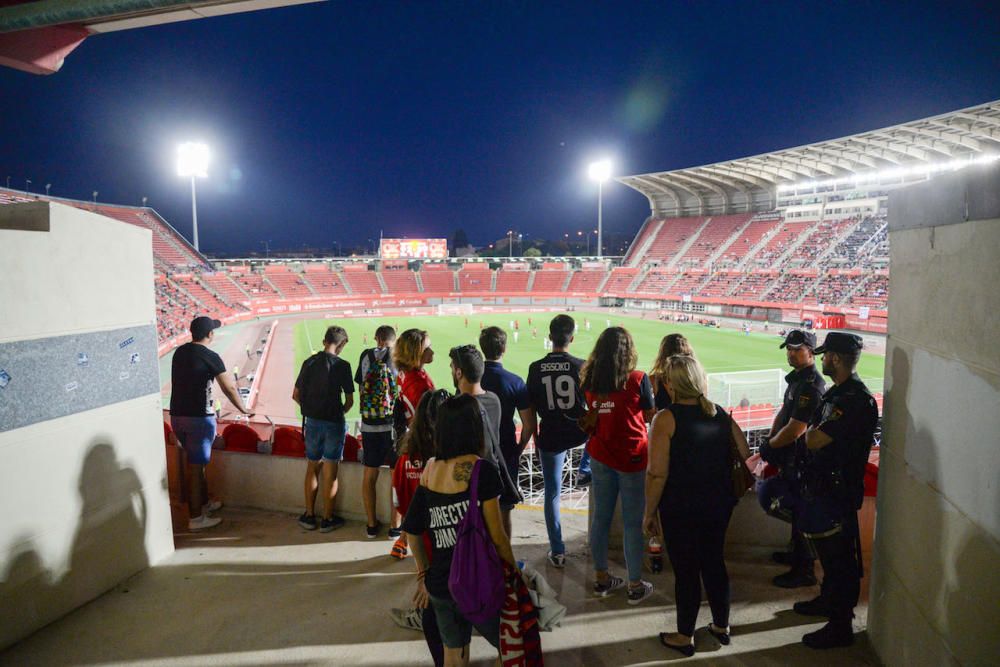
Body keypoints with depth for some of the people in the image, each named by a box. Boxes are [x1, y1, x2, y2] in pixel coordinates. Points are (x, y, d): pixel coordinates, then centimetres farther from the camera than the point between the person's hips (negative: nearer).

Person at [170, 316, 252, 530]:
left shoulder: (179, 352, 8)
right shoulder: (210, 357, -13)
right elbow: (229, 388, -10)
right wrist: (243, 409, 6)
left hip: (177, 415, 7)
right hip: (198, 418, -7)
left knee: (196, 462, 21)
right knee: (196, 467, 1)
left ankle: (204, 503, 37)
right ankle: (196, 518, 10)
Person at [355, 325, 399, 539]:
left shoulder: (366, 356, 3)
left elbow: (360, 390, 7)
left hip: (370, 424, 3)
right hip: (396, 424, -2)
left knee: (370, 474, 13)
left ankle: (371, 525, 22)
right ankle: (395, 526, 13)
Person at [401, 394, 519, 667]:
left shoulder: (430, 469, -1)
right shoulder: (482, 469, -17)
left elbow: (411, 531, 6)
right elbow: (497, 536, -13)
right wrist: (514, 570, 3)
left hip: (438, 584, 6)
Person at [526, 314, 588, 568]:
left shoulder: (536, 368, -7)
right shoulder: (582, 366, -12)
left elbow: (532, 408, -1)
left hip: (549, 437, 1)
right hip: (578, 434, -1)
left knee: (551, 494, 13)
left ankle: (557, 552, 20)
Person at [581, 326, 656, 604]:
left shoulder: (589, 380, -3)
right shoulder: (638, 379, -13)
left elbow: (592, 414, 7)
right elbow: (649, 415, -1)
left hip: (599, 456, 4)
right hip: (632, 457, -4)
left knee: (601, 517, 14)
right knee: (632, 522, 7)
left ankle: (601, 579, 28)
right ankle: (635, 586, 19)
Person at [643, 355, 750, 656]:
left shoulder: (666, 419, -18)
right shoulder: (721, 414, -1)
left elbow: (657, 474, -21)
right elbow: (745, 456, 4)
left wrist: (649, 512, -10)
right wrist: (722, 487, 16)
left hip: (680, 508, -5)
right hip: (719, 505, 5)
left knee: (686, 570, 10)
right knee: (714, 562, 22)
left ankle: (685, 637, 26)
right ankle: (721, 626, 38)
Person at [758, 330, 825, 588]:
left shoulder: (810, 386, -23)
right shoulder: (797, 379, 10)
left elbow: (795, 430, -25)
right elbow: (782, 414, 15)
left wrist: (769, 446, -10)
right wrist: (771, 442, 1)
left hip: (802, 460, -10)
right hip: (793, 459, 10)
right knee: (797, 508, 22)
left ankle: (804, 571, 10)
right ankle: (797, 554, 39)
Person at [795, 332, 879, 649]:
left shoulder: (856, 400, -25)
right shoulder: (836, 392, 8)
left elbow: (813, 440, -25)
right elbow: (812, 436, 14)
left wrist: (813, 431, -7)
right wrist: (815, 431, -5)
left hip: (838, 491, -10)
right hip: (822, 485, 10)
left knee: (839, 558, 3)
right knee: (826, 549, 25)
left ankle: (840, 626, 16)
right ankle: (828, 600, 44)